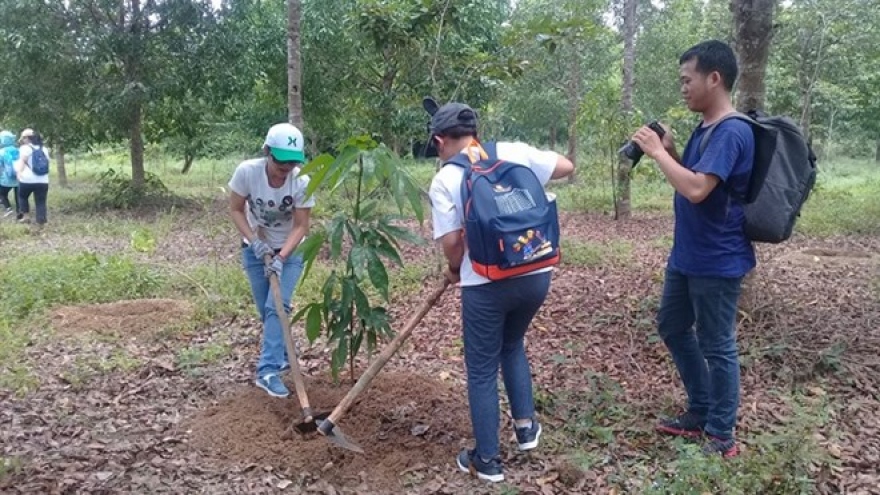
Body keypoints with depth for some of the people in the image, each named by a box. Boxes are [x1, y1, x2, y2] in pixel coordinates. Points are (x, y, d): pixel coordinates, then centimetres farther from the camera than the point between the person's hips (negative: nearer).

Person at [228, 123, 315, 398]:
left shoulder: (302, 182, -25)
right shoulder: (247, 171, -23)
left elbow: (300, 226, -17)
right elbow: (235, 210, -10)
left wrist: (281, 256, -29)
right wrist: (253, 241, -22)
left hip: (290, 251, -1)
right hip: (255, 249, 2)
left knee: (277, 307, -14)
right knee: (266, 310, 7)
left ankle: (268, 371, -13)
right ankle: (282, 357, 30)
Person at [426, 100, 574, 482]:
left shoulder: (444, 179, -6)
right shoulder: (515, 152, 2)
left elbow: (451, 242, -10)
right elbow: (566, 167, 11)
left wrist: (455, 270, 11)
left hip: (486, 285, -4)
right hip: (536, 275, 4)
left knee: (482, 371, 11)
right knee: (512, 345, 29)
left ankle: (487, 460, 20)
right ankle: (525, 426, 33)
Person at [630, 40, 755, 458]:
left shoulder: (732, 132, -21)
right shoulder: (703, 129, 8)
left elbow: (697, 189, -32)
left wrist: (658, 152, -20)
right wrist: (670, 151, 0)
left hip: (717, 263, -10)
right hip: (686, 256, 10)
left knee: (716, 346, 3)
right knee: (672, 327, 19)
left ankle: (721, 436, 20)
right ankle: (701, 412, 34)